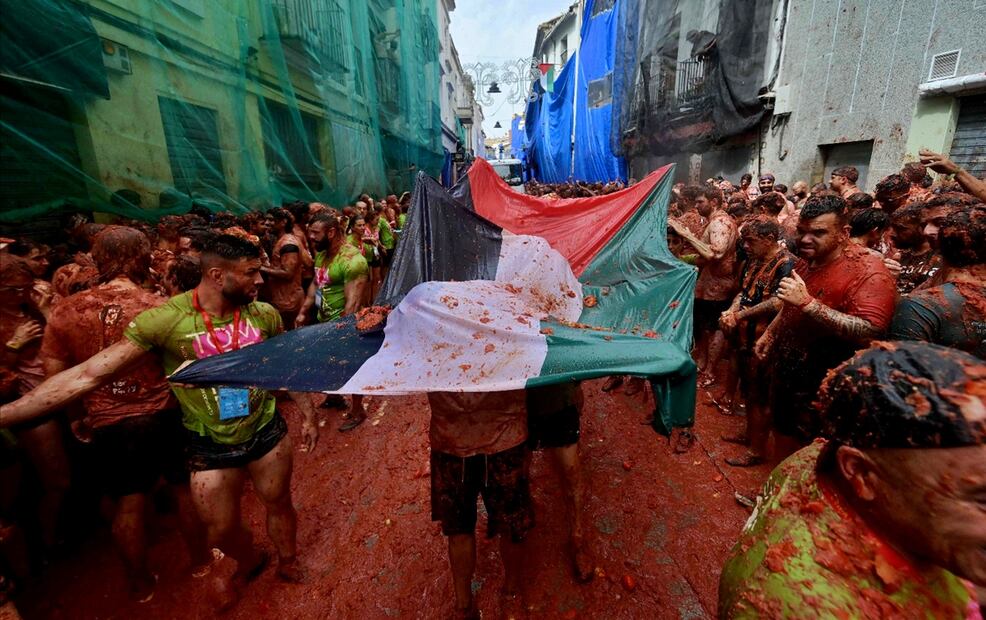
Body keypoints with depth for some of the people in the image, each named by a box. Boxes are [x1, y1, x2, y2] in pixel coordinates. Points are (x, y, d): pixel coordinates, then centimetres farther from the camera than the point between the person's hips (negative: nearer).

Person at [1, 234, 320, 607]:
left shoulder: (264, 314, -12)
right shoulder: (163, 319, -21)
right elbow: (88, 374, -18)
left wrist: (307, 413, 7)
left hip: (267, 432, 1)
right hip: (210, 445, -1)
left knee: (278, 503, 20)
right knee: (220, 530, 18)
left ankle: (288, 560, 51)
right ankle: (249, 562, 53)